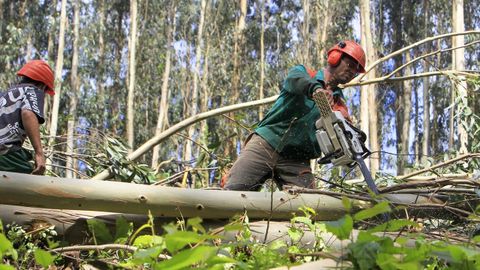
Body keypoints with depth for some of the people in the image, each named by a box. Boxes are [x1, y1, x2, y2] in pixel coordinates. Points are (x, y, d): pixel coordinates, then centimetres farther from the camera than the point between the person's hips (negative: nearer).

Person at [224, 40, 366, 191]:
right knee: (234, 190, -17)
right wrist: (316, 89, -42)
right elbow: (295, 80, -18)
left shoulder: (339, 104, 17)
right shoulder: (303, 73, 8)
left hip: (297, 161, 4)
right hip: (266, 143, -4)